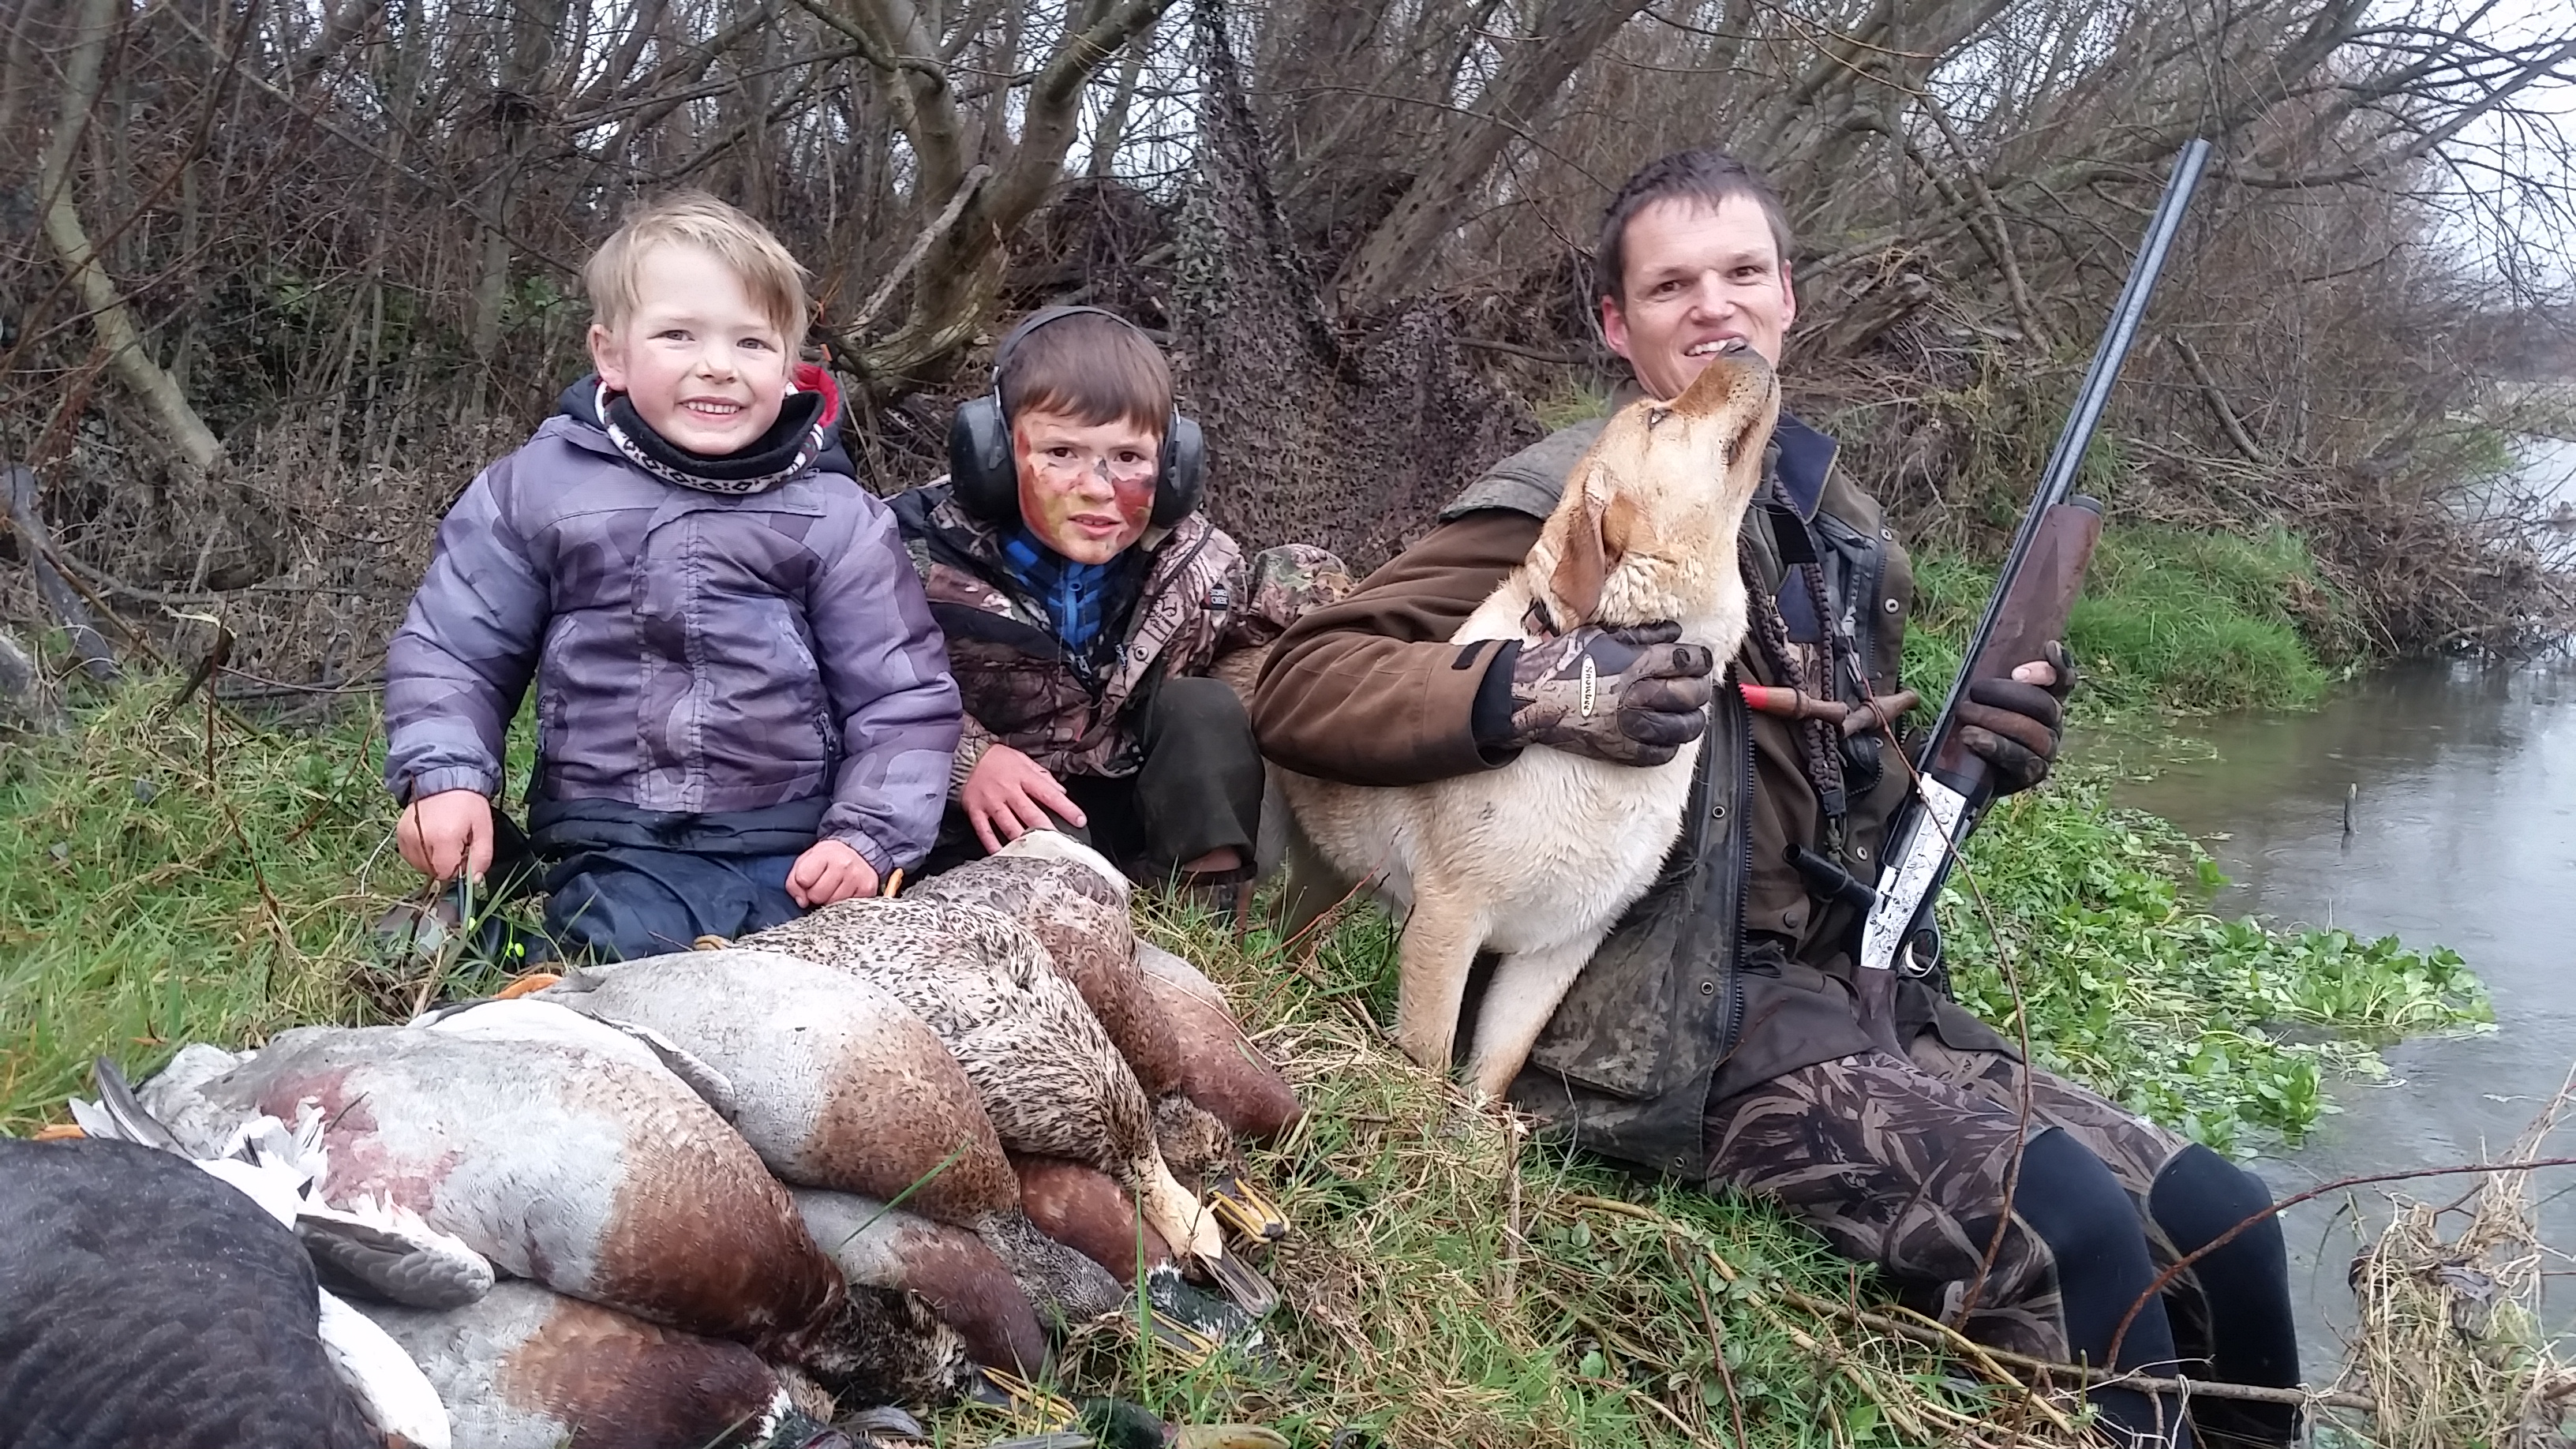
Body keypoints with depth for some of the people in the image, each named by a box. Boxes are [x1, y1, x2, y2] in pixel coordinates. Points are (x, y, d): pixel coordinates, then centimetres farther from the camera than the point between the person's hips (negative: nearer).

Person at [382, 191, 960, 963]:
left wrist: (868, 836, -9)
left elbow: (903, 698, 4)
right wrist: (447, 777, -5)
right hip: (616, 854, -1)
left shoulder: (835, 517, 3)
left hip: (797, 859, 2)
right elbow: (451, 650, 12)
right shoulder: (536, 488, 5)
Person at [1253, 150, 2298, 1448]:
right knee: (2067, 1230, -24)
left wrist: (1969, 752, 5)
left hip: (1854, 991, 7)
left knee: (2216, 1222, -1)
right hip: (1674, 1027, -7)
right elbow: (1298, 686, -12)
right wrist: (1532, 687, -26)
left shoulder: (1840, 528, 16)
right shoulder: (1562, 505, -6)